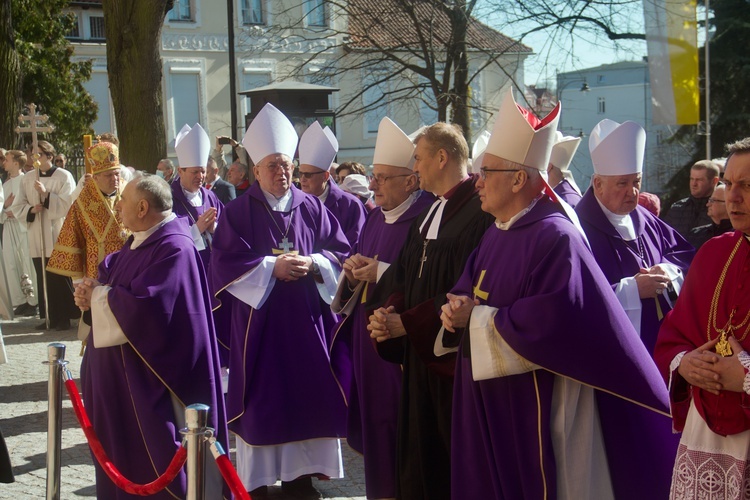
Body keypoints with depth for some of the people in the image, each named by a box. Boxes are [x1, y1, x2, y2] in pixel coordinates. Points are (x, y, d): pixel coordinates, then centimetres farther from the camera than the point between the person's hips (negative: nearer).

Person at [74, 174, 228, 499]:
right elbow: (110, 274, 17)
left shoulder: (173, 249, -22)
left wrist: (96, 295, -13)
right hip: (124, 371, 10)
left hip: (151, 373, -10)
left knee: (153, 454, 0)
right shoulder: (140, 240, 11)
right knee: (124, 447, 18)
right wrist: (92, 290, -7)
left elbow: (140, 306, -30)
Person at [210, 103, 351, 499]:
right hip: (259, 321, -3)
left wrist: (312, 264, -13)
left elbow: (341, 253, 5)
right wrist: (272, 267, -17)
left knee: (305, 394, 4)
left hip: (307, 321, 3)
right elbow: (225, 264, -8)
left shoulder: (312, 208, 7)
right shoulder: (238, 212, -1)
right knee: (262, 398, 0)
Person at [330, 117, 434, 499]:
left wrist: (381, 272, -19)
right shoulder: (376, 217, 14)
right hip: (365, 336, 8)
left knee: (397, 425, -1)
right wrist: (354, 271, -2)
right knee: (373, 420, 13)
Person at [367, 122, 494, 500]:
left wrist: (406, 323, -18)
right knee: (420, 451, 14)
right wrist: (387, 310, -9)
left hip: (456, 354, -8)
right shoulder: (430, 212, 13)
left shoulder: (480, 210, -17)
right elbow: (404, 273, 11)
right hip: (419, 349, 8)